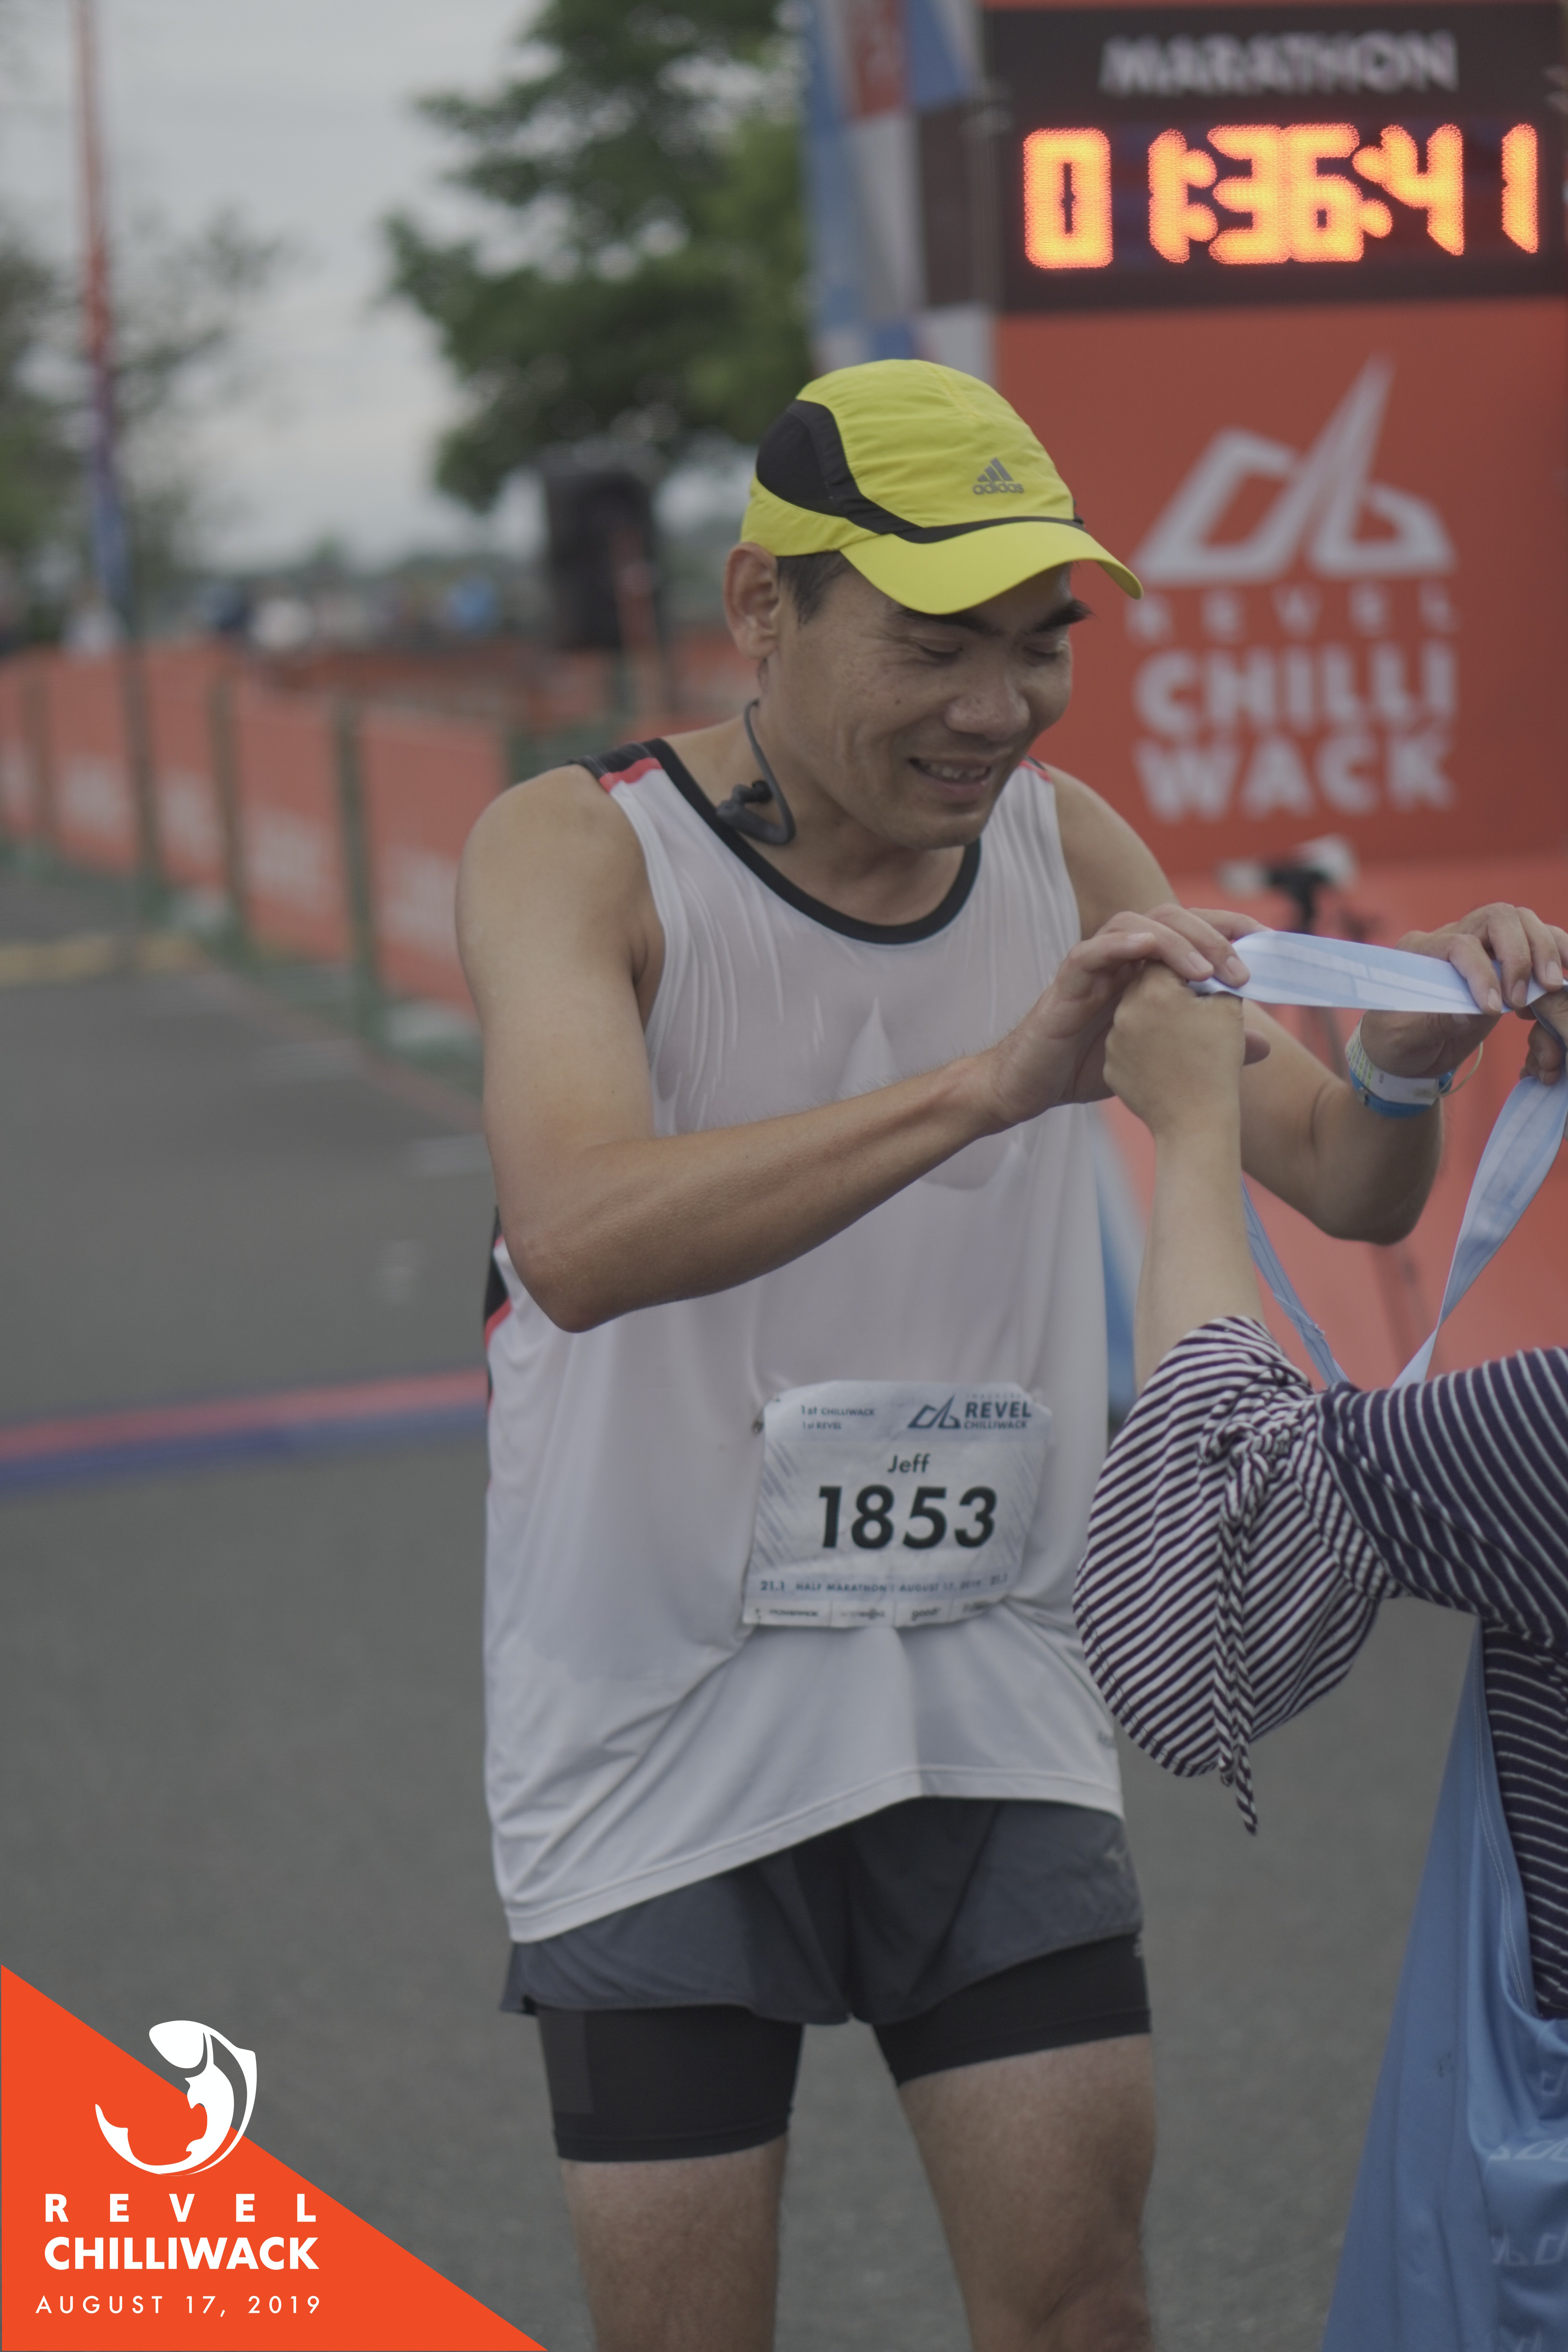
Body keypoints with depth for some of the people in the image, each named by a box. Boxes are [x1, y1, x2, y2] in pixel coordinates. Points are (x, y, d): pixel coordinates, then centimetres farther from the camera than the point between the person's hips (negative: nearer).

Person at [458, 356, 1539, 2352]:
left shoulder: (1060, 846, 1)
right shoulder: (576, 852, -15)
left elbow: (1339, 1188, 1)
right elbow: (577, 1240, -34)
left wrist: (1408, 1069, -22)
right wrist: (991, 1081, -43)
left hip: (986, 1686, 4)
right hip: (664, 1719, -3)